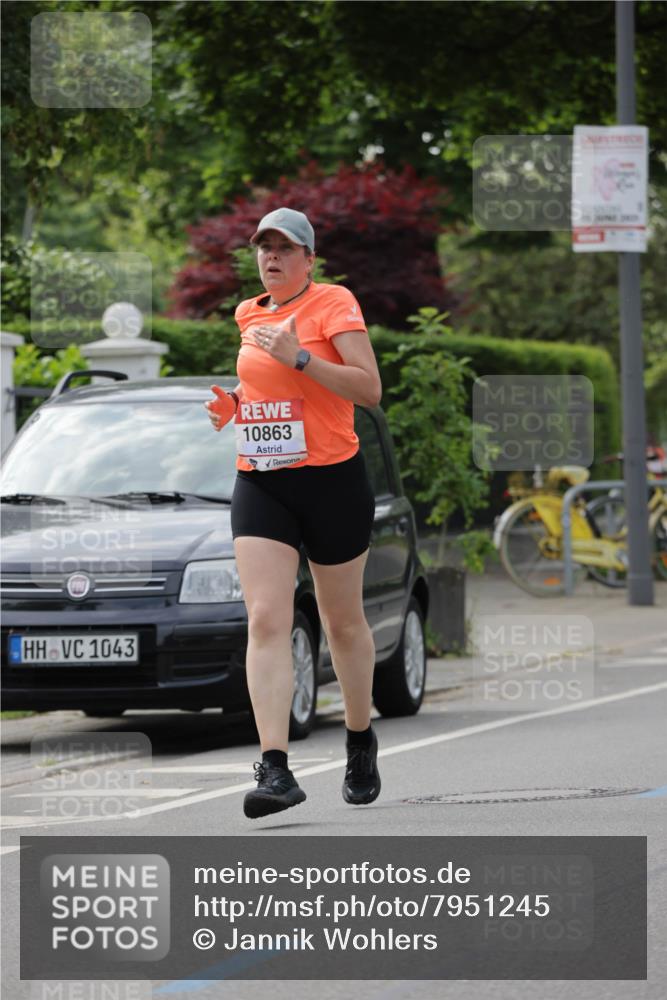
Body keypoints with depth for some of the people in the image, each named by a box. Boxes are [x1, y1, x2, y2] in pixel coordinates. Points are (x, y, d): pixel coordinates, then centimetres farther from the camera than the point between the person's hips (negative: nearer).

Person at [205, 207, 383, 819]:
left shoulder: (333, 303, -6)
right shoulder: (249, 315, 12)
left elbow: (370, 389, -15)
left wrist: (298, 358, -24)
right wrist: (233, 405, 6)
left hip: (332, 478, -4)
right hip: (259, 483, 4)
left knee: (343, 621, 11)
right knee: (266, 621, -13)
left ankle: (361, 740, 34)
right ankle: (275, 768, -20)